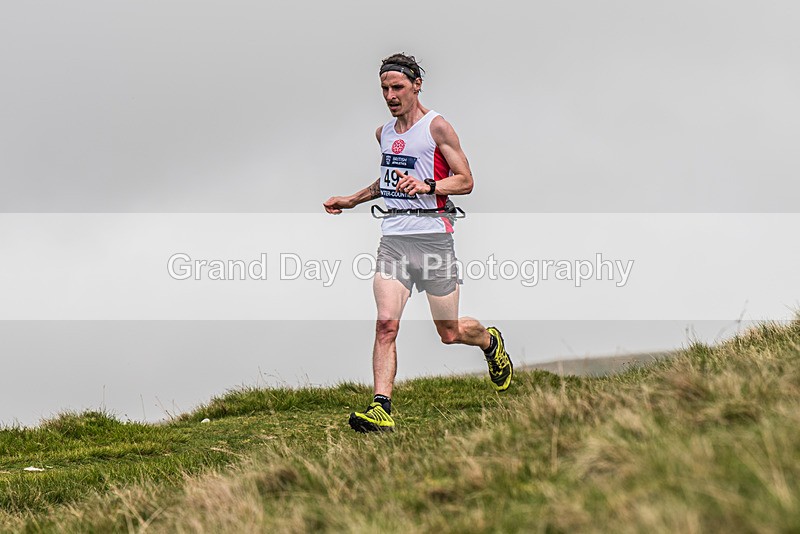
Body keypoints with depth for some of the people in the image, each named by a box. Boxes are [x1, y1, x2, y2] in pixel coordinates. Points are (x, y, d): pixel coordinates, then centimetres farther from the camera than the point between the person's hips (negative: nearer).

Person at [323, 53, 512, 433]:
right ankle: (381, 408, -20)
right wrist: (352, 200, 26)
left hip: (433, 238, -4)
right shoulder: (384, 133, 14)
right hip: (393, 240, 4)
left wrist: (427, 185, -24)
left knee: (450, 333, 7)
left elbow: (465, 181, -8)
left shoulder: (437, 127, -5)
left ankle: (491, 343, 41)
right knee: (386, 325, -15)